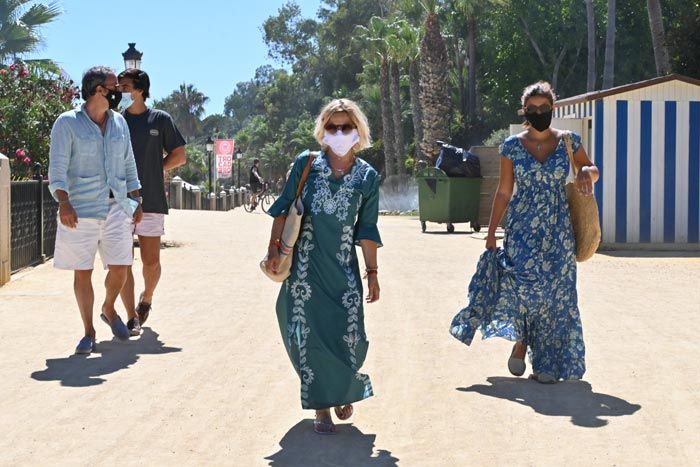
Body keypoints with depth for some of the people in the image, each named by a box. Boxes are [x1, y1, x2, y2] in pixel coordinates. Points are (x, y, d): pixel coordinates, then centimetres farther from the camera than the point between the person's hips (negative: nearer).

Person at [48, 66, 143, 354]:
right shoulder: (68, 122, -4)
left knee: (120, 267, 1)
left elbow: (128, 164, 19)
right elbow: (57, 166, -11)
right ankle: (89, 332, 13)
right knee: (82, 272, 1)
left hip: (116, 206, 4)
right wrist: (63, 202, -24)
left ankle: (109, 309, 31)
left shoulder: (119, 122, 13)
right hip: (81, 209, -4)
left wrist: (135, 200, 15)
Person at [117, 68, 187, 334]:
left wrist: (152, 170, 2)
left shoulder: (160, 119, 3)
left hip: (151, 200, -1)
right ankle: (132, 318, 4)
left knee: (151, 262, 4)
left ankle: (146, 299, 33)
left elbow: (179, 156, 10)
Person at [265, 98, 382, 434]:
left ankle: (344, 391, 27)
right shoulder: (305, 164, 0)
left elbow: (367, 230, 6)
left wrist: (372, 272, 5)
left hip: (343, 268, 1)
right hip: (306, 265, 0)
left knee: (350, 336, -4)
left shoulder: (367, 177, 3)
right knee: (309, 334, 0)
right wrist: (274, 248, -3)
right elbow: (284, 209, 4)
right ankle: (322, 407, 15)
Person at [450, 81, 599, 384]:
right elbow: (504, 191, 6)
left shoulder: (568, 142, 3)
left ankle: (547, 362, 11)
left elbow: (591, 169, 16)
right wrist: (491, 231, 3)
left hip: (557, 230, 1)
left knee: (555, 291, 0)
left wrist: (587, 173, -9)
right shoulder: (512, 146, 2)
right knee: (523, 283, -18)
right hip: (522, 230, -1)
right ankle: (521, 340, 8)